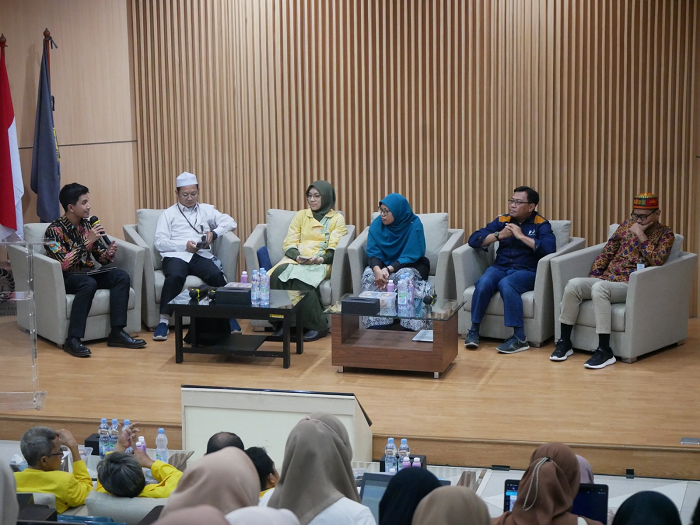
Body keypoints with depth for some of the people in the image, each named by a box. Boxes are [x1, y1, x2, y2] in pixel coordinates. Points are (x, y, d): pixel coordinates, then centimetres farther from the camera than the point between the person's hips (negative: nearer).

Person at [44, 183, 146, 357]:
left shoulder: (88, 224, 6)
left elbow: (100, 257, 11)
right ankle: (73, 340, -35)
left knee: (121, 276, -18)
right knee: (89, 283, -37)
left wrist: (108, 253, -14)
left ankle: (117, 332, -21)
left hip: (88, 273, 7)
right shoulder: (55, 230, -13)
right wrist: (88, 241, -26)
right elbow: (62, 264, -24)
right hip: (66, 278, -6)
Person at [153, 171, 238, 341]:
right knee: (174, 277, -36)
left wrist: (214, 233, -7)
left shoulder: (206, 210, 22)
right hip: (176, 256, -1)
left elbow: (230, 222, 12)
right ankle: (164, 321, -31)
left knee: (216, 275, -31)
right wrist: (185, 245, -10)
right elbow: (159, 242, 4)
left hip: (201, 255, 1)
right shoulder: (168, 214, 16)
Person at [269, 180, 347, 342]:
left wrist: (320, 259, -19)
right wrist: (297, 256, -10)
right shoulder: (301, 215, 24)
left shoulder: (337, 218, 14)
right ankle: (282, 322, -28)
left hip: (321, 263, -3)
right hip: (296, 259, 3)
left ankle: (318, 326, -28)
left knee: (300, 277, -37)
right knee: (278, 274, -32)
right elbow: (289, 244, 12)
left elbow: (334, 250, 2)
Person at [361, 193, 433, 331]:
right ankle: (376, 326, -25)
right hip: (383, 265, 3)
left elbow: (410, 257, -20)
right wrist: (377, 269, -35)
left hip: (410, 266, -3)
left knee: (404, 275, -37)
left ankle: (408, 327, -32)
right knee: (369, 274, -28)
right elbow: (373, 253, -11)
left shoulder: (414, 225, -17)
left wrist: (389, 269, -34)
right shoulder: (376, 224, -7)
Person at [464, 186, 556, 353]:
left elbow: (549, 248, -18)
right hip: (500, 268, 4)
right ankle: (474, 330, -18)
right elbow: (473, 240, 7)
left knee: (506, 284, -36)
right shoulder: (502, 220, 13)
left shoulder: (540, 224, 2)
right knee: (484, 283, -30)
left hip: (526, 271, -3)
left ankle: (519, 338, -33)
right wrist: (499, 235, -6)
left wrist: (521, 236, -14)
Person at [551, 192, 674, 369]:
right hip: (606, 279, 6)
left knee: (599, 288, -37)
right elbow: (607, 252, 19)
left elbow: (657, 261, -12)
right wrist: (593, 275, 8)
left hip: (630, 286, -5)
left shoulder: (665, 234, 5)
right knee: (573, 284, -23)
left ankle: (605, 351, -36)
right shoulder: (627, 224, 18)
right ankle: (564, 342, -14)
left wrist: (640, 235, -10)